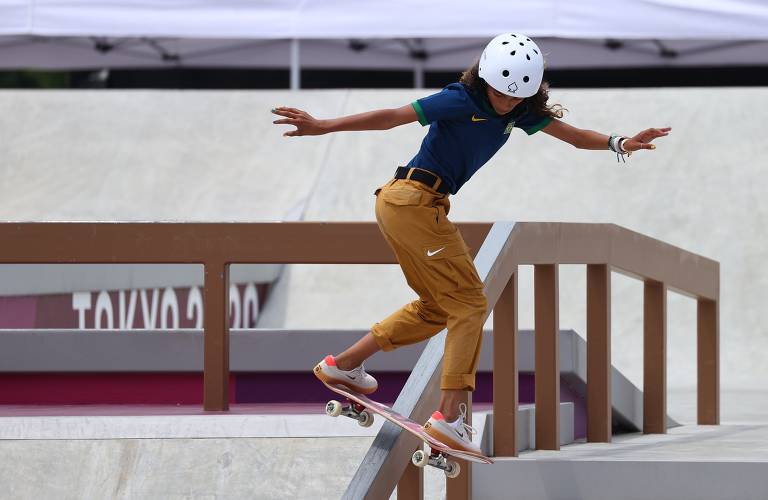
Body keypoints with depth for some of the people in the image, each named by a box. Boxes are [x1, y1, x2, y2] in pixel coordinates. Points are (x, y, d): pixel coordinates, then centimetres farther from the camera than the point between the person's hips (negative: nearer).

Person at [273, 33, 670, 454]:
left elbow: (574, 136, 5)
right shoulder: (463, 101, -17)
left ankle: (343, 364, 27)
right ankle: (449, 416, -17)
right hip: (415, 200, -10)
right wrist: (322, 127, -24)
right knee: (469, 304, -10)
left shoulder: (519, 111, 8)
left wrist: (619, 144, -13)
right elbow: (392, 117, -20)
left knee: (437, 307, 22)